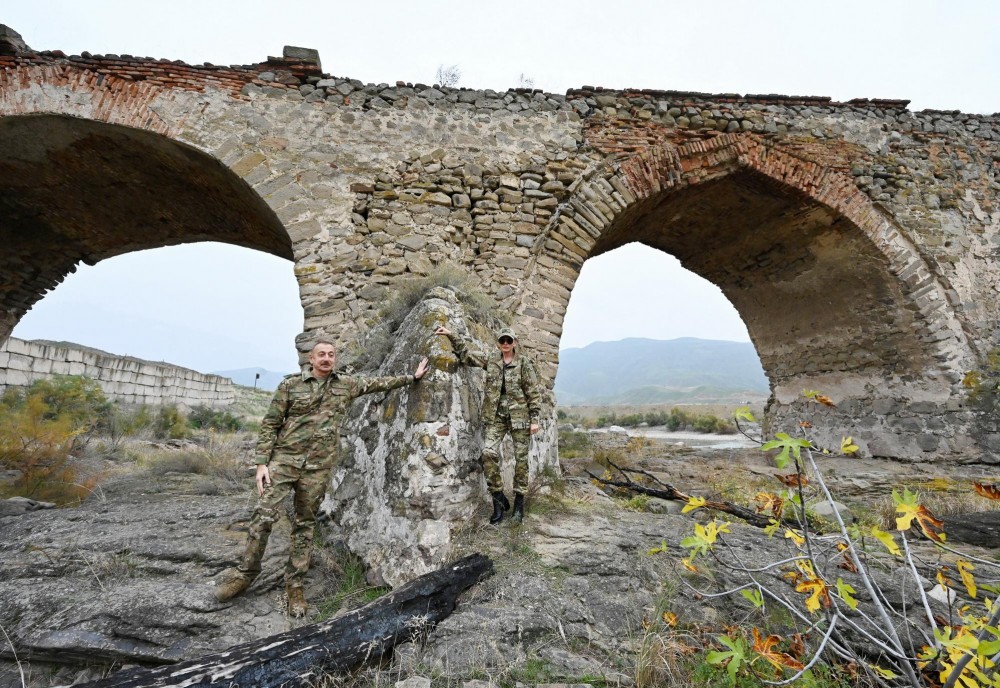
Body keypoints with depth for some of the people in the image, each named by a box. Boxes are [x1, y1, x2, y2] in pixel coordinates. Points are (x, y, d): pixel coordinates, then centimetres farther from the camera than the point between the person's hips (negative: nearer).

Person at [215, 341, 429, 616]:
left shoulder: (348, 385, 7)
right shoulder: (290, 384, 0)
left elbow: (380, 383, 17)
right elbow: (270, 424, 0)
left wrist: (412, 377, 16)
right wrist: (262, 462, -6)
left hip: (318, 466, 2)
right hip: (284, 458, -1)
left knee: (305, 524, 8)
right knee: (264, 514, -6)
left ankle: (295, 586, 20)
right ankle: (245, 573, 16)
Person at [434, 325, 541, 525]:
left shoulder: (525, 363, -1)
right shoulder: (491, 362, 9)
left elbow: (534, 392, -2)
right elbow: (466, 354, 14)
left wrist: (534, 419, -7)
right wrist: (452, 336, 6)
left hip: (519, 416, -2)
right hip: (496, 416, 3)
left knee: (521, 458, 2)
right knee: (488, 452, -13)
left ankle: (519, 504, 16)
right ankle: (499, 500, 2)